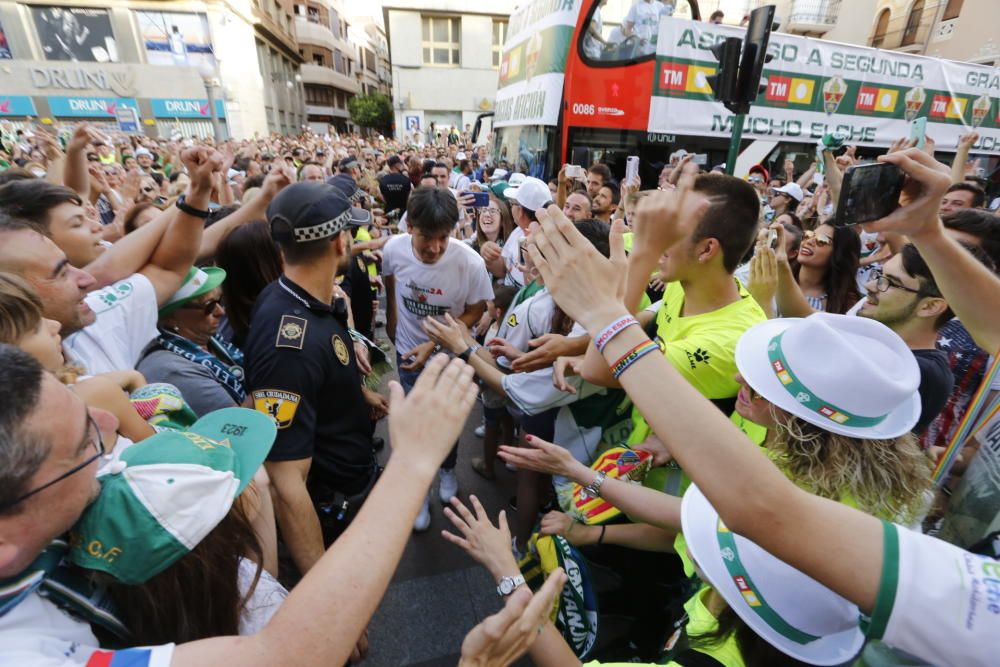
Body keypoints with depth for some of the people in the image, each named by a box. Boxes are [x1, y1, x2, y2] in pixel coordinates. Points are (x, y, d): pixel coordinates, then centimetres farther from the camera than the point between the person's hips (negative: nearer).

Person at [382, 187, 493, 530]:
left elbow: (474, 312, -16)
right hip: (408, 349, 1)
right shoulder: (393, 249, -22)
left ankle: (447, 468, 50)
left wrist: (433, 344, -23)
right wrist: (392, 322, 6)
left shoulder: (470, 262, -31)